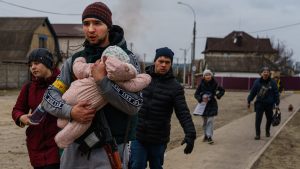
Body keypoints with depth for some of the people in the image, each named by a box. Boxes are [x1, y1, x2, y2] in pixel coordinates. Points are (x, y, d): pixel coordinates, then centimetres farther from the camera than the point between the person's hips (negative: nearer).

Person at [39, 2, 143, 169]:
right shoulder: (73, 61, 7)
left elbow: (135, 105, -13)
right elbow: (49, 96, 2)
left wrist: (103, 81, -22)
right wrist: (69, 111, -17)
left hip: (109, 150, -3)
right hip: (75, 148, 4)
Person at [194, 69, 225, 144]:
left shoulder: (214, 84, -4)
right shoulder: (201, 84, -5)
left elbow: (222, 90, 11)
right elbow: (196, 94, -3)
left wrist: (218, 95, -6)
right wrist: (201, 99, -21)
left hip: (212, 105, -1)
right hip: (204, 105, 1)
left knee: (210, 121, -9)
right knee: (205, 121, 11)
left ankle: (209, 137, -8)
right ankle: (205, 135, 25)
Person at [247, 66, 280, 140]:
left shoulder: (272, 83, -3)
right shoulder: (257, 82, -4)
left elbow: (276, 93, 3)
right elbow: (252, 92, 3)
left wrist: (277, 103, 1)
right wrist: (249, 101, 6)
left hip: (269, 104, 1)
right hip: (259, 103, -1)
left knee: (269, 119, 14)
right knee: (258, 119, -8)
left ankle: (267, 131, 39)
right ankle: (257, 134, 0)